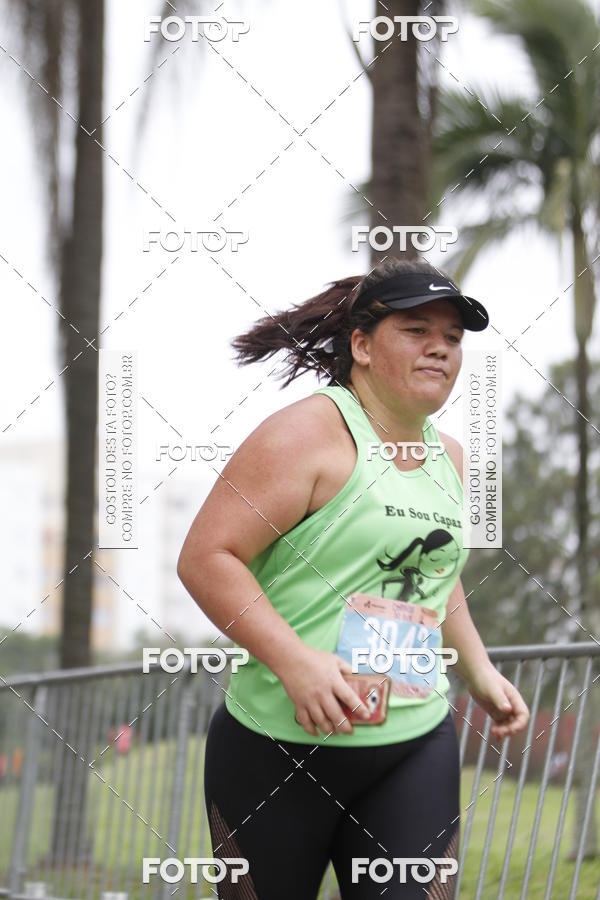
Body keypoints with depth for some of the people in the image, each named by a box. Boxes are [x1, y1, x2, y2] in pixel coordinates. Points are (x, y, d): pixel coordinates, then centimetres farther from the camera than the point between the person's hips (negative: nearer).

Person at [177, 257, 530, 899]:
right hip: (279, 744, -5)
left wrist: (478, 669, 19)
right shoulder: (309, 432, -10)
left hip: (417, 744, 6)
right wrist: (295, 660, -25)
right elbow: (204, 557, -17)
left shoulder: (448, 457, 13)